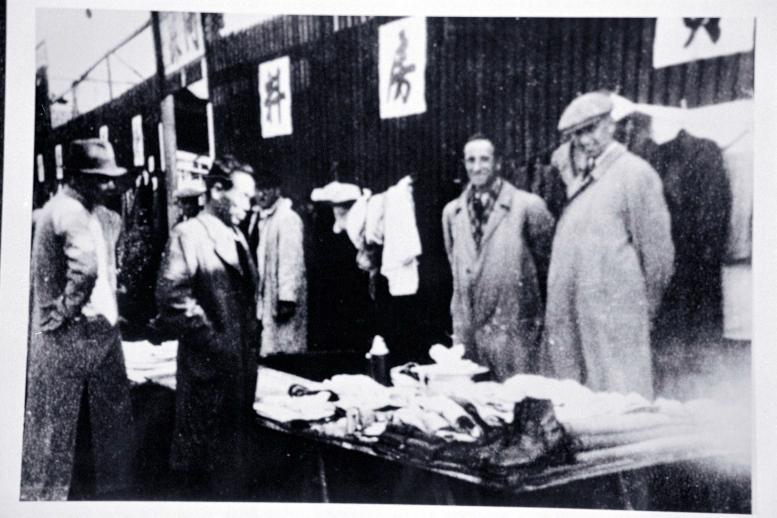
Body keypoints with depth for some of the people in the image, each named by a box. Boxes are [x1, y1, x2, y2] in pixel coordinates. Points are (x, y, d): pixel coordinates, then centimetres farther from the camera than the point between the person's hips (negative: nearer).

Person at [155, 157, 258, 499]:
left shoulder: (236, 237, 16)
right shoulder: (189, 234, -11)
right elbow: (171, 294, -20)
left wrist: (249, 343, 12)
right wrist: (210, 336, -17)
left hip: (240, 364, 8)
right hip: (209, 367, -8)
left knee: (234, 455, 16)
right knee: (208, 459, 1)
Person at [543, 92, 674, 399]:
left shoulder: (635, 173, -4)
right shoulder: (578, 175, 15)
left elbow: (657, 248, -3)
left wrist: (646, 304, 2)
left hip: (614, 314, -7)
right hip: (568, 315, 7)